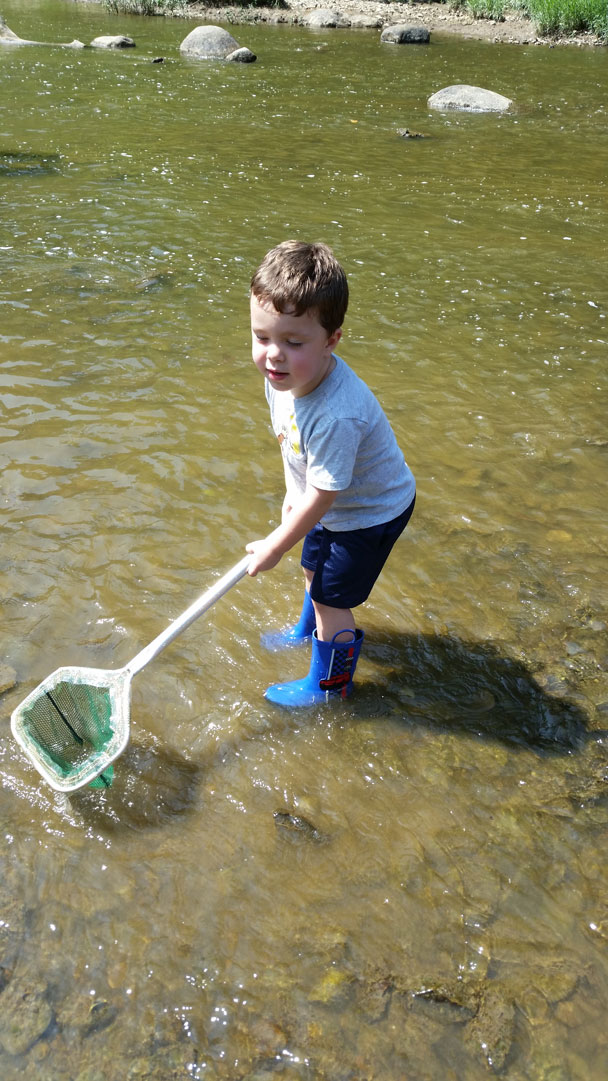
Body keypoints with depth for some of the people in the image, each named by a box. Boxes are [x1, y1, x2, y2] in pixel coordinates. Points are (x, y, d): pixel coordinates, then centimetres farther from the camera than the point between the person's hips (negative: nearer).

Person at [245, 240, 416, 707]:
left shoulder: (337, 415, -42)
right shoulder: (286, 374, -17)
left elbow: (320, 497, -30)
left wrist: (273, 547, -18)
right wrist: (292, 493, 14)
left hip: (370, 514, -8)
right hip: (335, 506, 8)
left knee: (332, 597, 6)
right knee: (313, 569, 28)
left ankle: (328, 683, 32)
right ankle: (309, 630, 59)